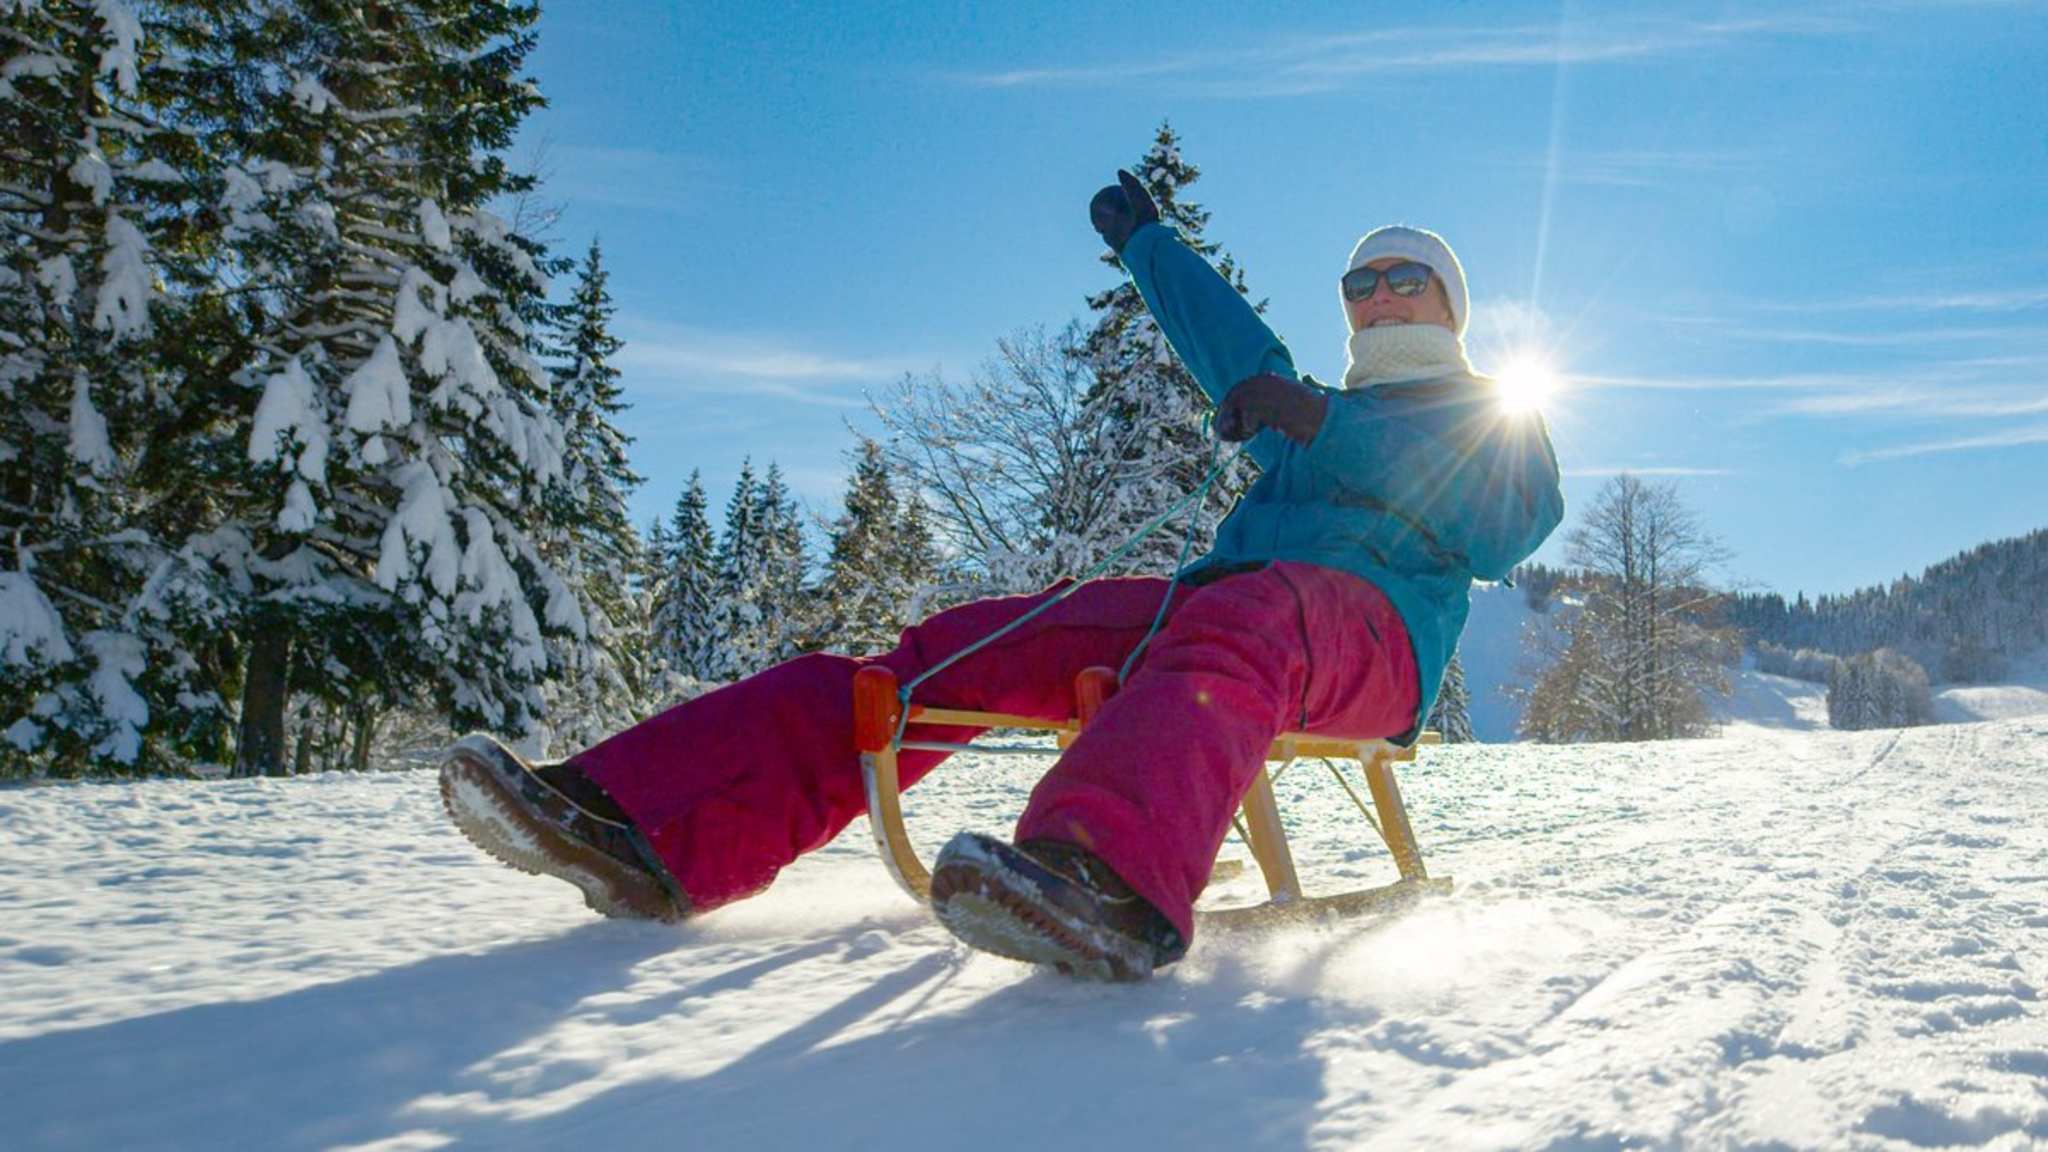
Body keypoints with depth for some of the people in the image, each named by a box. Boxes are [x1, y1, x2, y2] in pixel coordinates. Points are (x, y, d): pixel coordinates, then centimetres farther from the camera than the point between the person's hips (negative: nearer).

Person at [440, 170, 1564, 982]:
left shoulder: (1488, 416, 21)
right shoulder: (1318, 412, 37)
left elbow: (1515, 521, -2)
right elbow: (1230, 342, 51)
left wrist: (1320, 421, -9)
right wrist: (1145, 239, 64)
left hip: (1366, 621, -5)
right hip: (1212, 600, 6)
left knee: (1234, 631, -43)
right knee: (959, 646, -16)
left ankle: (1109, 880, -75)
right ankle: (646, 832, -29)